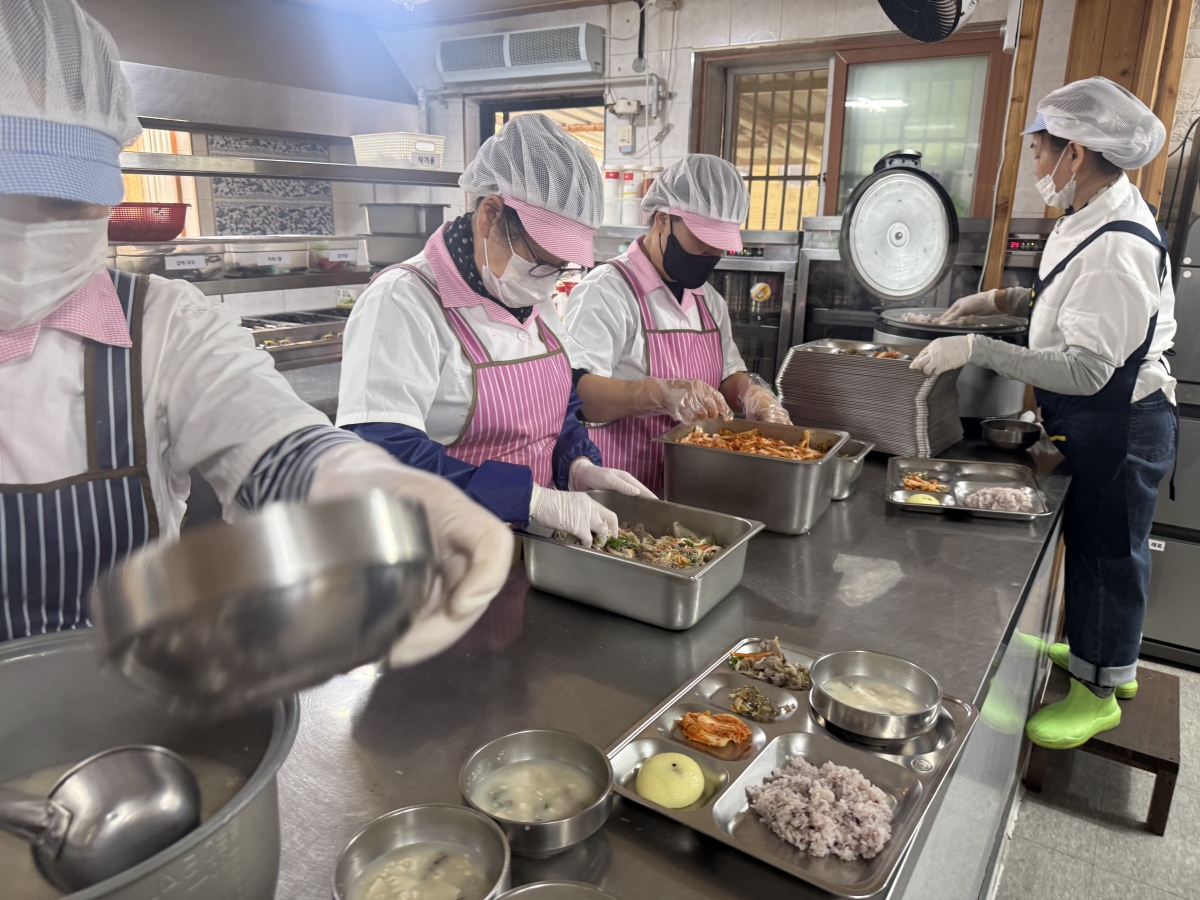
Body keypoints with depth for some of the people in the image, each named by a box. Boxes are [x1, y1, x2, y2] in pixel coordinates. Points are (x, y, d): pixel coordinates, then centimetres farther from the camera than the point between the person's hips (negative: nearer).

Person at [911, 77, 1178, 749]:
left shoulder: (1116, 246, -28)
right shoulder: (1106, 216, 6)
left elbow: (1085, 368, -33)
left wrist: (977, 350, -33)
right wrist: (1008, 301, 9)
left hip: (1120, 427, -10)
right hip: (1109, 422, 10)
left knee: (1106, 553, 6)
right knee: (1100, 545, 23)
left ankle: (1099, 691, 26)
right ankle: (1111, 657, 44)